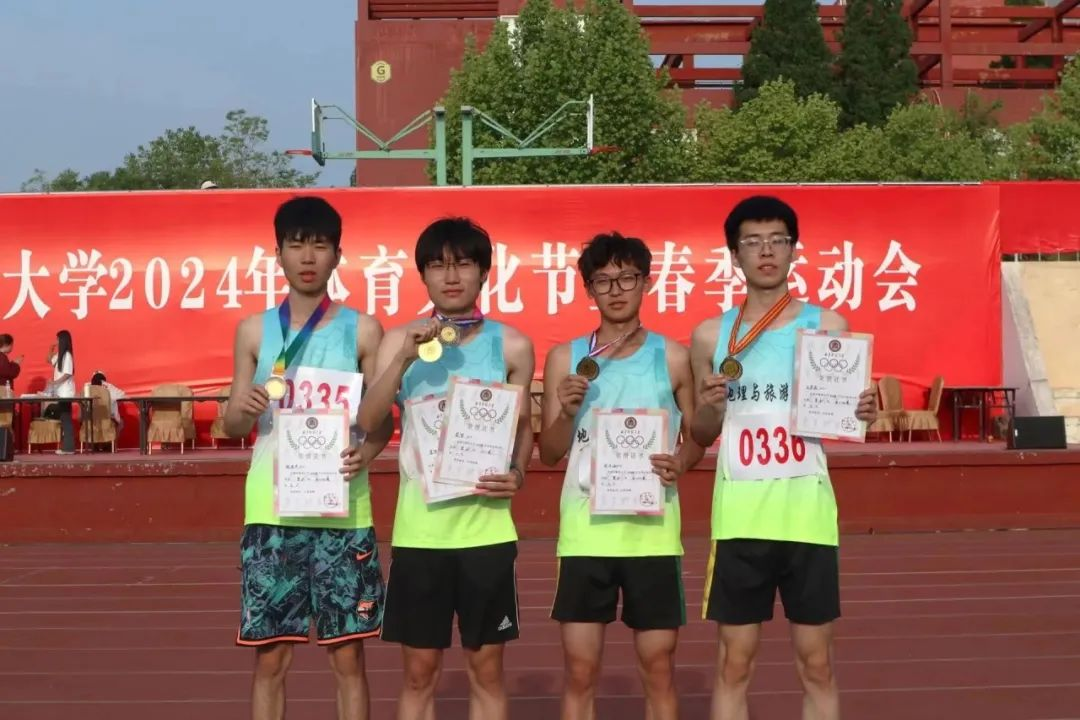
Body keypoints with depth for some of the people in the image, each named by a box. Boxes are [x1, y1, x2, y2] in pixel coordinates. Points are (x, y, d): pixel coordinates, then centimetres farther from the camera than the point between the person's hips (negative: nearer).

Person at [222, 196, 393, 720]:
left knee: (348, 656, 4)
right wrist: (245, 410, -15)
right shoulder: (253, 331, 7)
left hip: (342, 511, -1)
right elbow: (232, 425, 8)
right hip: (271, 509, 1)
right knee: (270, 656, 5)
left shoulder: (362, 330, 3)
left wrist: (368, 451, -19)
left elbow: (382, 418, 3)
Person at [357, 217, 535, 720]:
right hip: (419, 528, 1)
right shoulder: (400, 339, 3)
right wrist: (405, 356, -20)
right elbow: (367, 422, -8)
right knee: (419, 673, 8)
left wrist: (518, 475, -9)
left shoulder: (511, 345, 2)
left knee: (486, 670, 7)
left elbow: (523, 426, 11)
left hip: (486, 527, 0)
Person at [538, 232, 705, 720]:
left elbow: (697, 436, 10)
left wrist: (680, 463, -11)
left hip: (653, 530, 0)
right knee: (580, 670, 4)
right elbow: (549, 453, 6)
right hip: (585, 530, 0)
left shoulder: (672, 356, 3)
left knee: (659, 667, 6)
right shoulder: (565, 358, 5)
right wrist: (567, 413, -14)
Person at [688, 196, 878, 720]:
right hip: (740, 511, 1)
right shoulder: (710, 336, 6)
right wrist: (711, 406, -10)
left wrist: (862, 414, -14)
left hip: (807, 508, 0)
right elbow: (700, 436, 11)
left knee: (816, 662, 6)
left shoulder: (827, 326, 4)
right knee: (734, 662, 5)